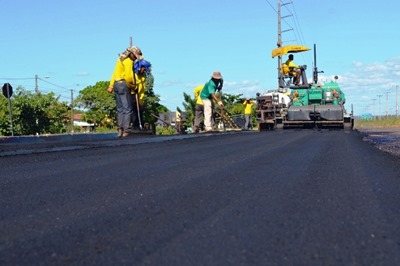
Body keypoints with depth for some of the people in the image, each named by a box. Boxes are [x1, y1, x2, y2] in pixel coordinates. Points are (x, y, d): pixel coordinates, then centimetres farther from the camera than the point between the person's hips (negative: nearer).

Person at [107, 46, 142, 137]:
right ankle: (126, 131, -10)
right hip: (123, 84, -9)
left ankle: (120, 130, 7)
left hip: (116, 84, 9)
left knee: (120, 109, 11)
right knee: (127, 108, -7)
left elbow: (115, 73, 18)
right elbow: (128, 76, -20)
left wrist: (111, 86, 17)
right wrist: (132, 85, -4)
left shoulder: (120, 59, 19)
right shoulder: (128, 61, -10)